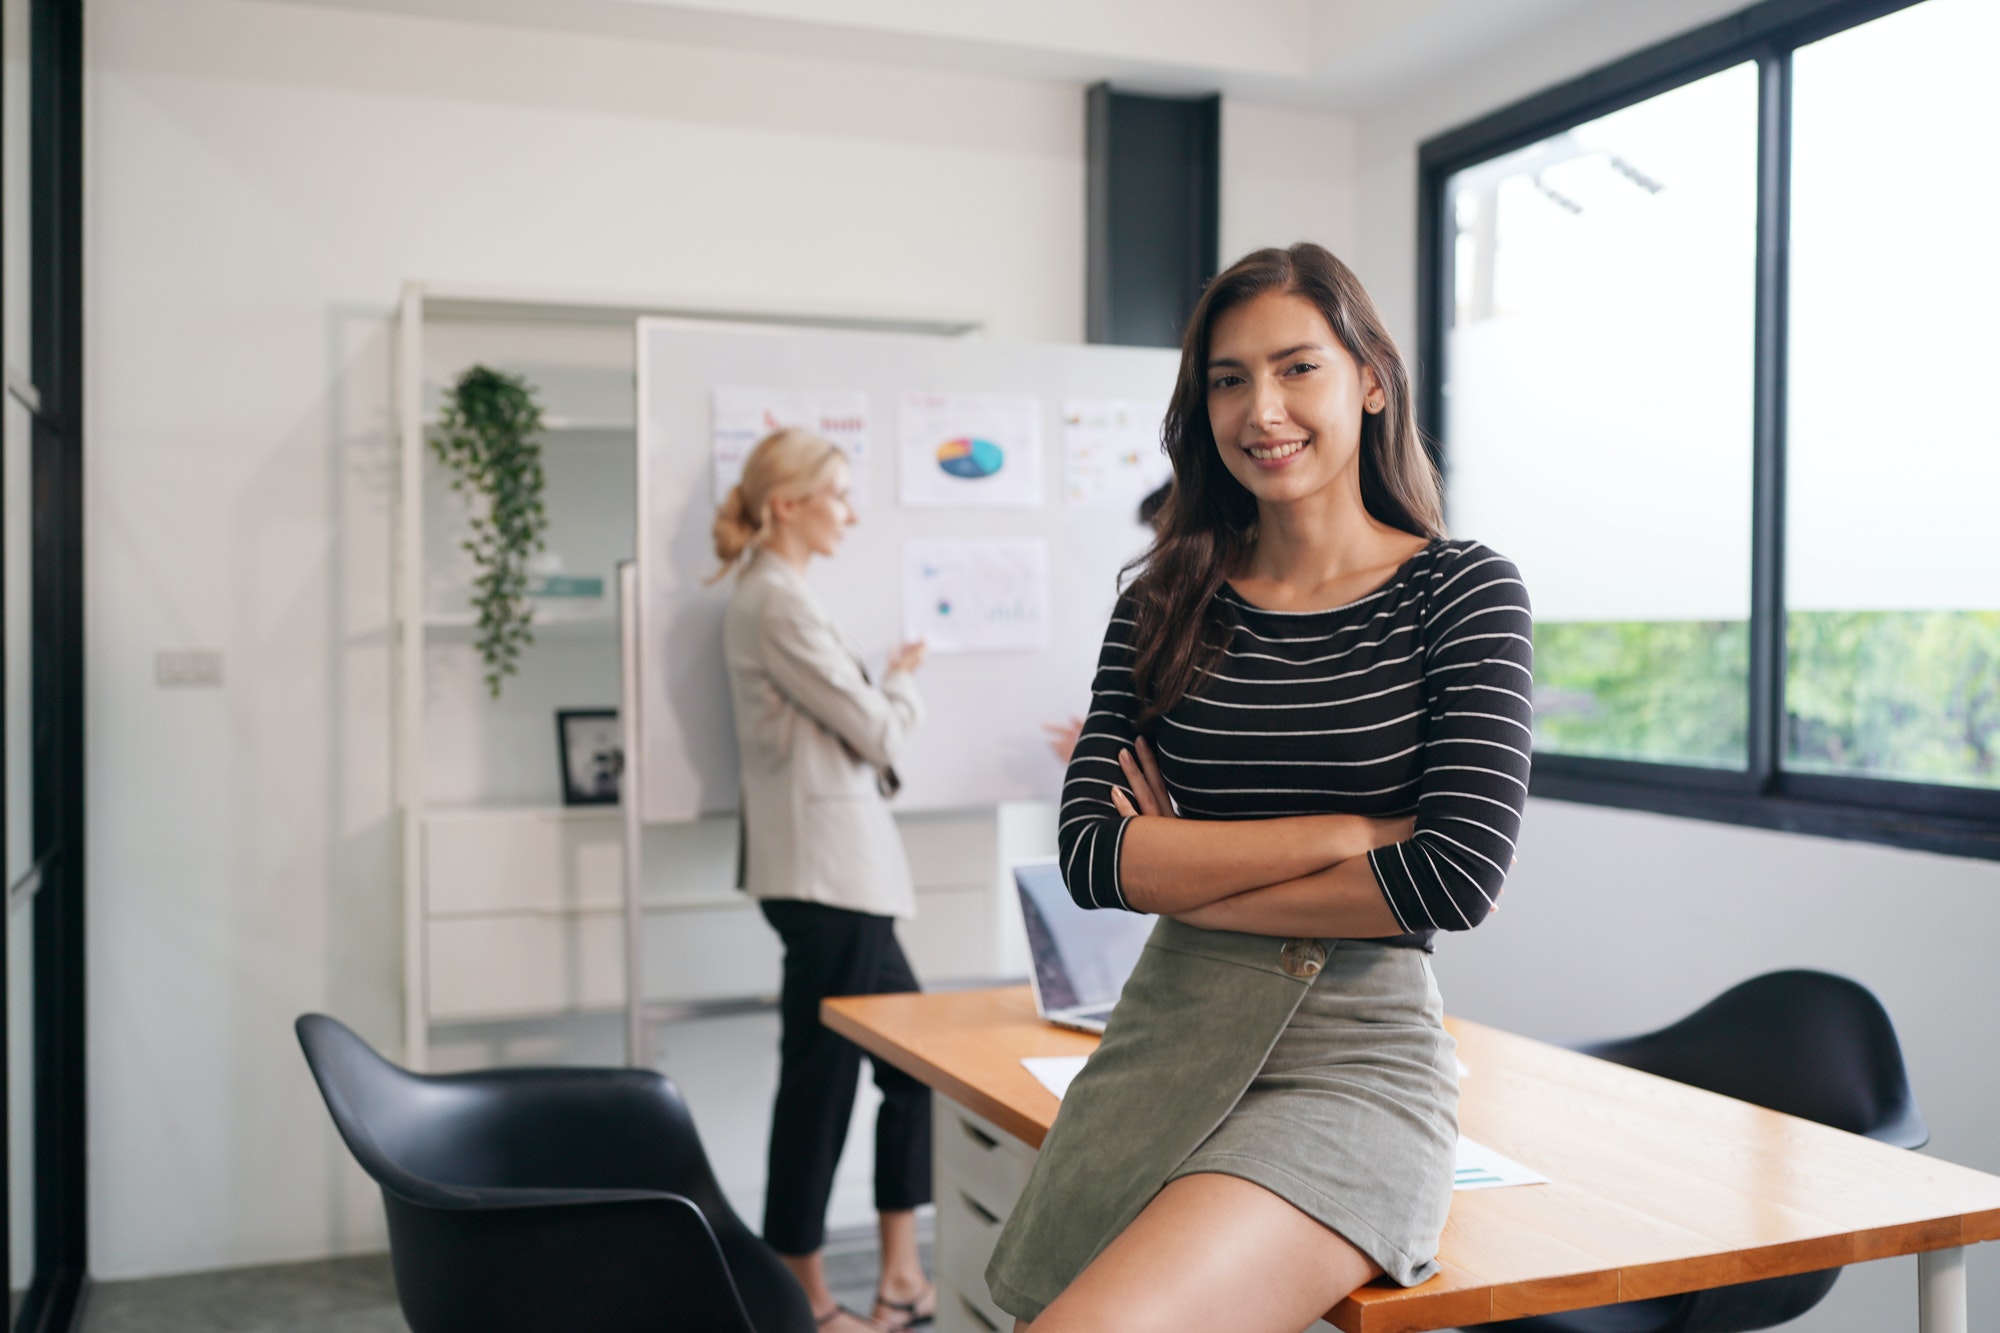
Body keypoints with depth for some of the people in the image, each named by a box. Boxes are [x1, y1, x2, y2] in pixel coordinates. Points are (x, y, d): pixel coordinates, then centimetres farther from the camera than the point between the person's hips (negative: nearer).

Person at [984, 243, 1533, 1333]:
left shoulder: (1460, 591, 0)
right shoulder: (1167, 602, 8)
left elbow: (1457, 875, -11)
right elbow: (1090, 856, -3)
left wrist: (1188, 877, -6)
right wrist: (1347, 832, -10)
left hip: (1356, 1059, -4)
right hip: (1162, 1044, 4)